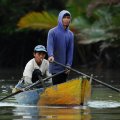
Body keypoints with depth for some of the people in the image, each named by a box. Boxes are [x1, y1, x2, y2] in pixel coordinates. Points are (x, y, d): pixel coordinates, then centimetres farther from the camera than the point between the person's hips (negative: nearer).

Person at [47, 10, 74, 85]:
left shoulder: (70, 34, 9)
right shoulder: (52, 32, -4)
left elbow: (70, 50, 5)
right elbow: (50, 45, -18)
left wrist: (69, 64, -5)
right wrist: (50, 55, -38)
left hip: (65, 68, 5)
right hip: (55, 67, -5)